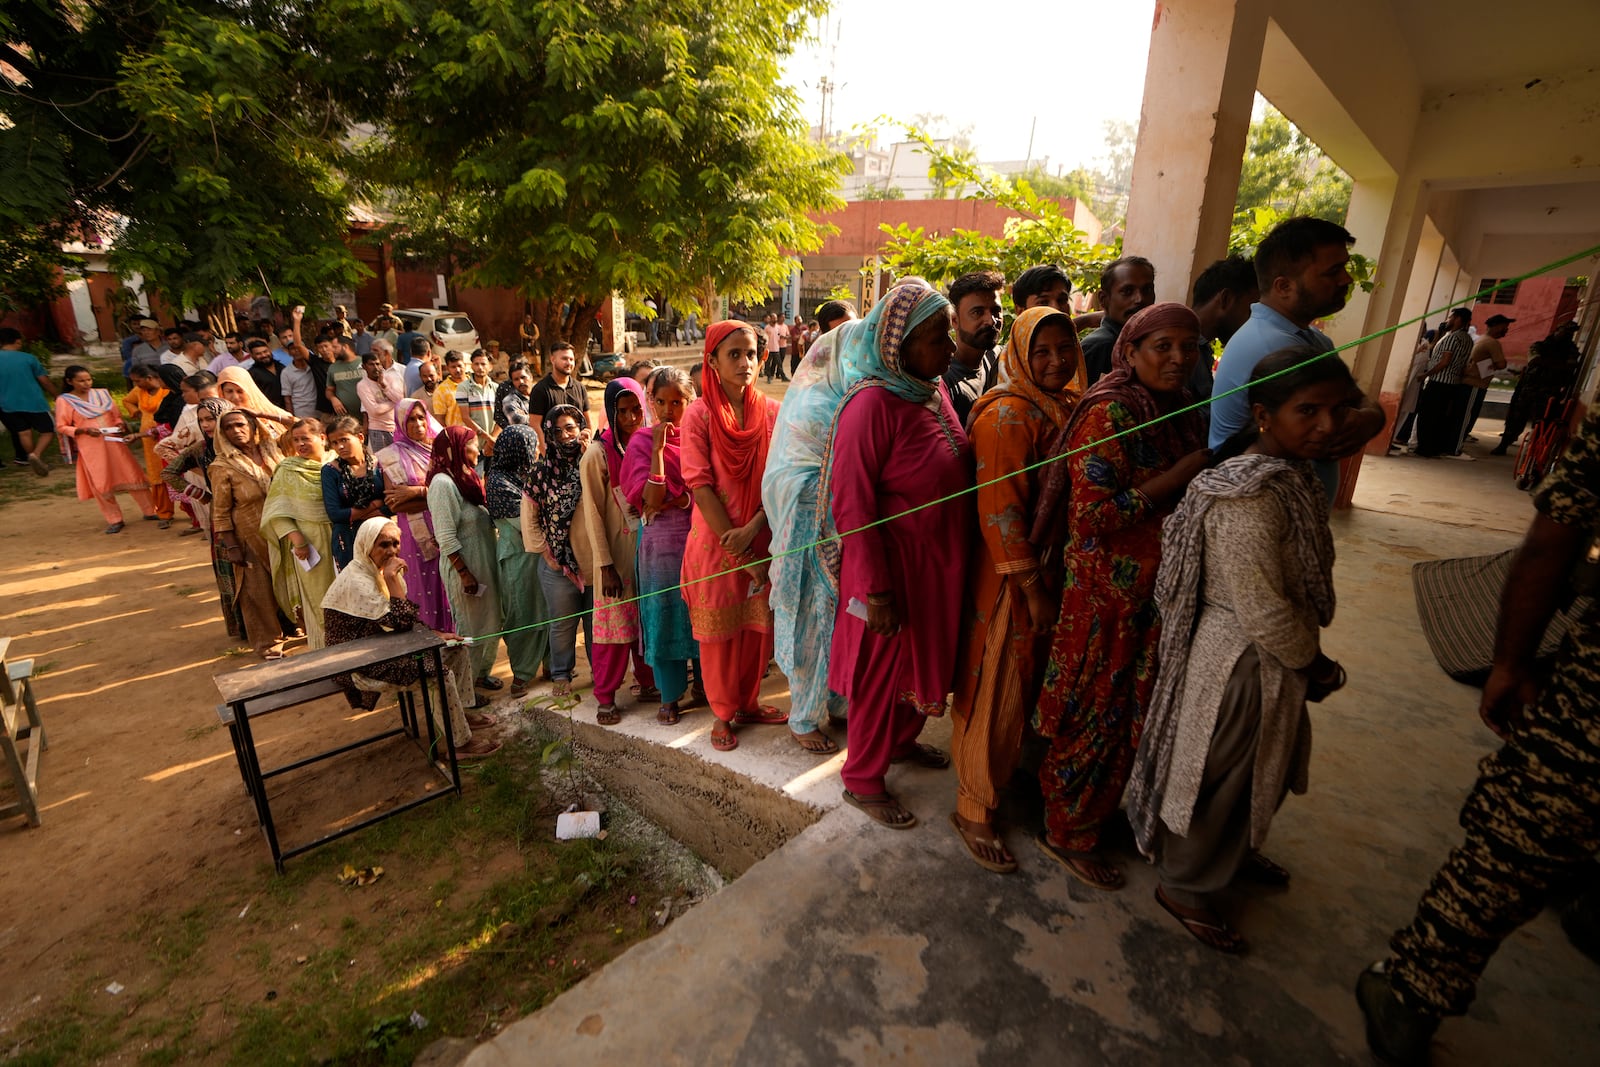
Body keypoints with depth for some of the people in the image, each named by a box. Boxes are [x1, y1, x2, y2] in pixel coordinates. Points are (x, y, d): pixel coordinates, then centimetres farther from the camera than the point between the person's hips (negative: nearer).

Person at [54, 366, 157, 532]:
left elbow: (115, 415, 16)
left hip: (113, 442, 2)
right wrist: (84, 430, -15)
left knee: (132, 475, 3)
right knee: (101, 483, 2)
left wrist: (119, 425, -5)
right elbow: (61, 427, 0)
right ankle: (114, 520, 10)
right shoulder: (64, 401, -1)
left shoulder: (102, 394, 7)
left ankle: (150, 511, 13)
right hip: (90, 448, -2)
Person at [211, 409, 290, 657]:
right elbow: (220, 512, -9)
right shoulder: (223, 467, -11)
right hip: (250, 537, -4)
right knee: (258, 590, 5)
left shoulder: (271, 453, 1)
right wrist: (231, 547, -12)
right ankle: (268, 644, 19)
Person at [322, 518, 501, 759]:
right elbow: (399, 622, -26)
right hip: (362, 665, -9)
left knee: (456, 648, 7)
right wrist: (392, 579, -27)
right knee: (440, 674, -24)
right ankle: (461, 744, -12)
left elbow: (407, 621, 12)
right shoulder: (356, 581, -24)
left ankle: (460, 712, 18)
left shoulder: (379, 570, 5)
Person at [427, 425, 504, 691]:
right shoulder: (443, 483, -17)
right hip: (465, 567, -8)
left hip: (485, 563, 8)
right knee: (470, 627, 4)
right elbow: (447, 538, -21)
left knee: (492, 622, 16)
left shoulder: (467, 477, 11)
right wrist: (465, 574, -21)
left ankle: (482, 673, 34)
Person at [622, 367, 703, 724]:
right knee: (665, 615, 5)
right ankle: (671, 697, 20)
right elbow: (652, 500, -14)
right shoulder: (643, 443, -1)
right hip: (661, 544, -1)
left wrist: (680, 501, -9)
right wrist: (659, 449, -18)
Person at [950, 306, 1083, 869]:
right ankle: (973, 809, 21)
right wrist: (1032, 588, -20)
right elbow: (998, 510, -21)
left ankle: (1008, 772, 44)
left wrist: (1053, 582, 12)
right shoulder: (1008, 414, -18)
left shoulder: (1068, 406, 9)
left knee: (1031, 682, 21)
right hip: (1012, 575, -8)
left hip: (1052, 570, 8)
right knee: (998, 691, 2)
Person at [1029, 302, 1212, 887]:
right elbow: (1094, 515, -23)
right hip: (1108, 595, -8)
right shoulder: (1110, 413, -17)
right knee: (1097, 715, 5)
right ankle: (1068, 834, 26)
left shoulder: (1180, 411, 9)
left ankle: (1099, 811, 42)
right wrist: (1184, 473, -21)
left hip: (1156, 595, 8)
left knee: (1129, 713, 20)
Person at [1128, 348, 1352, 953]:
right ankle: (1183, 886, 32)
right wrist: (1313, 665, -11)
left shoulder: (1290, 472, 3)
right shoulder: (1249, 496, -29)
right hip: (1243, 662, -10)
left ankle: (1233, 852, 53)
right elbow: (1263, 610, -26)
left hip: (1275, 653, 10)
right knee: (1221, 775, 9)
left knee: (1264, 767, 27)